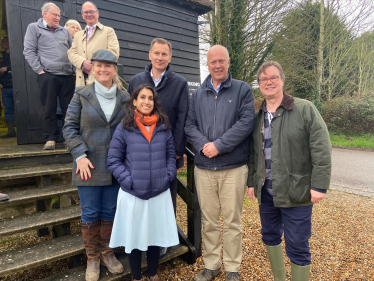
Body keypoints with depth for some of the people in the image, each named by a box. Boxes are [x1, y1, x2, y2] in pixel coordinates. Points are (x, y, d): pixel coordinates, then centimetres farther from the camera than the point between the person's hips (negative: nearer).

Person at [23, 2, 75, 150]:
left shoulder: (64, 31, 21)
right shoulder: (34, 28, 10)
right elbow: (28, 51, 2)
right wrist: (39, 70, -7)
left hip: (68, 76, 3)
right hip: (47, 76, -3)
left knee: (69, 108, 3)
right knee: (49, 108, -2)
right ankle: (51, 138, 6)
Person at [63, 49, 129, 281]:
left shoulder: (125, 97, 2)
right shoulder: (82, 95, -2)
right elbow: (70, 127, -2)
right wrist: (80, 155, -11)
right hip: (89, 165, -1)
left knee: (110, 211, 13)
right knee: (90, 213, 9)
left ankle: (107, 252, 33)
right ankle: (92, 257, 28)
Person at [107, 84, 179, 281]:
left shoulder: (164, 127, 3)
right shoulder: (123, 128, -5)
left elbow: (171, 155, 10)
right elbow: (113, 160, -4)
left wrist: (169, 175, -3)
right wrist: (128, 180, -13)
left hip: (159, 193, 3)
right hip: (133, 194, -2)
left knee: (156, 235, 17)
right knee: (135, 237, 13)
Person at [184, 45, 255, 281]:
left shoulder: (243, 90, 1)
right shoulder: (198, 94, 11)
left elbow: (246, 122, -11)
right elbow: (190, 125, 6)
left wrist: (219, 145, -17)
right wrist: (203, 145, -13)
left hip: (234, 167, -3)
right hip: (203, 167, 3)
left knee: (232, 221, 8)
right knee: (209, 221, 13)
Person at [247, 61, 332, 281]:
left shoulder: (305, 109, -8)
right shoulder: (258, 116, 8)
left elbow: (322, 149, -12)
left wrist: (319, 185, -16)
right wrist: (252, 182, 12)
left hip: (296, 192, -5)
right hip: (266, 191, 6)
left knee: (297, 247, 5)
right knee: (270, 236, 19)